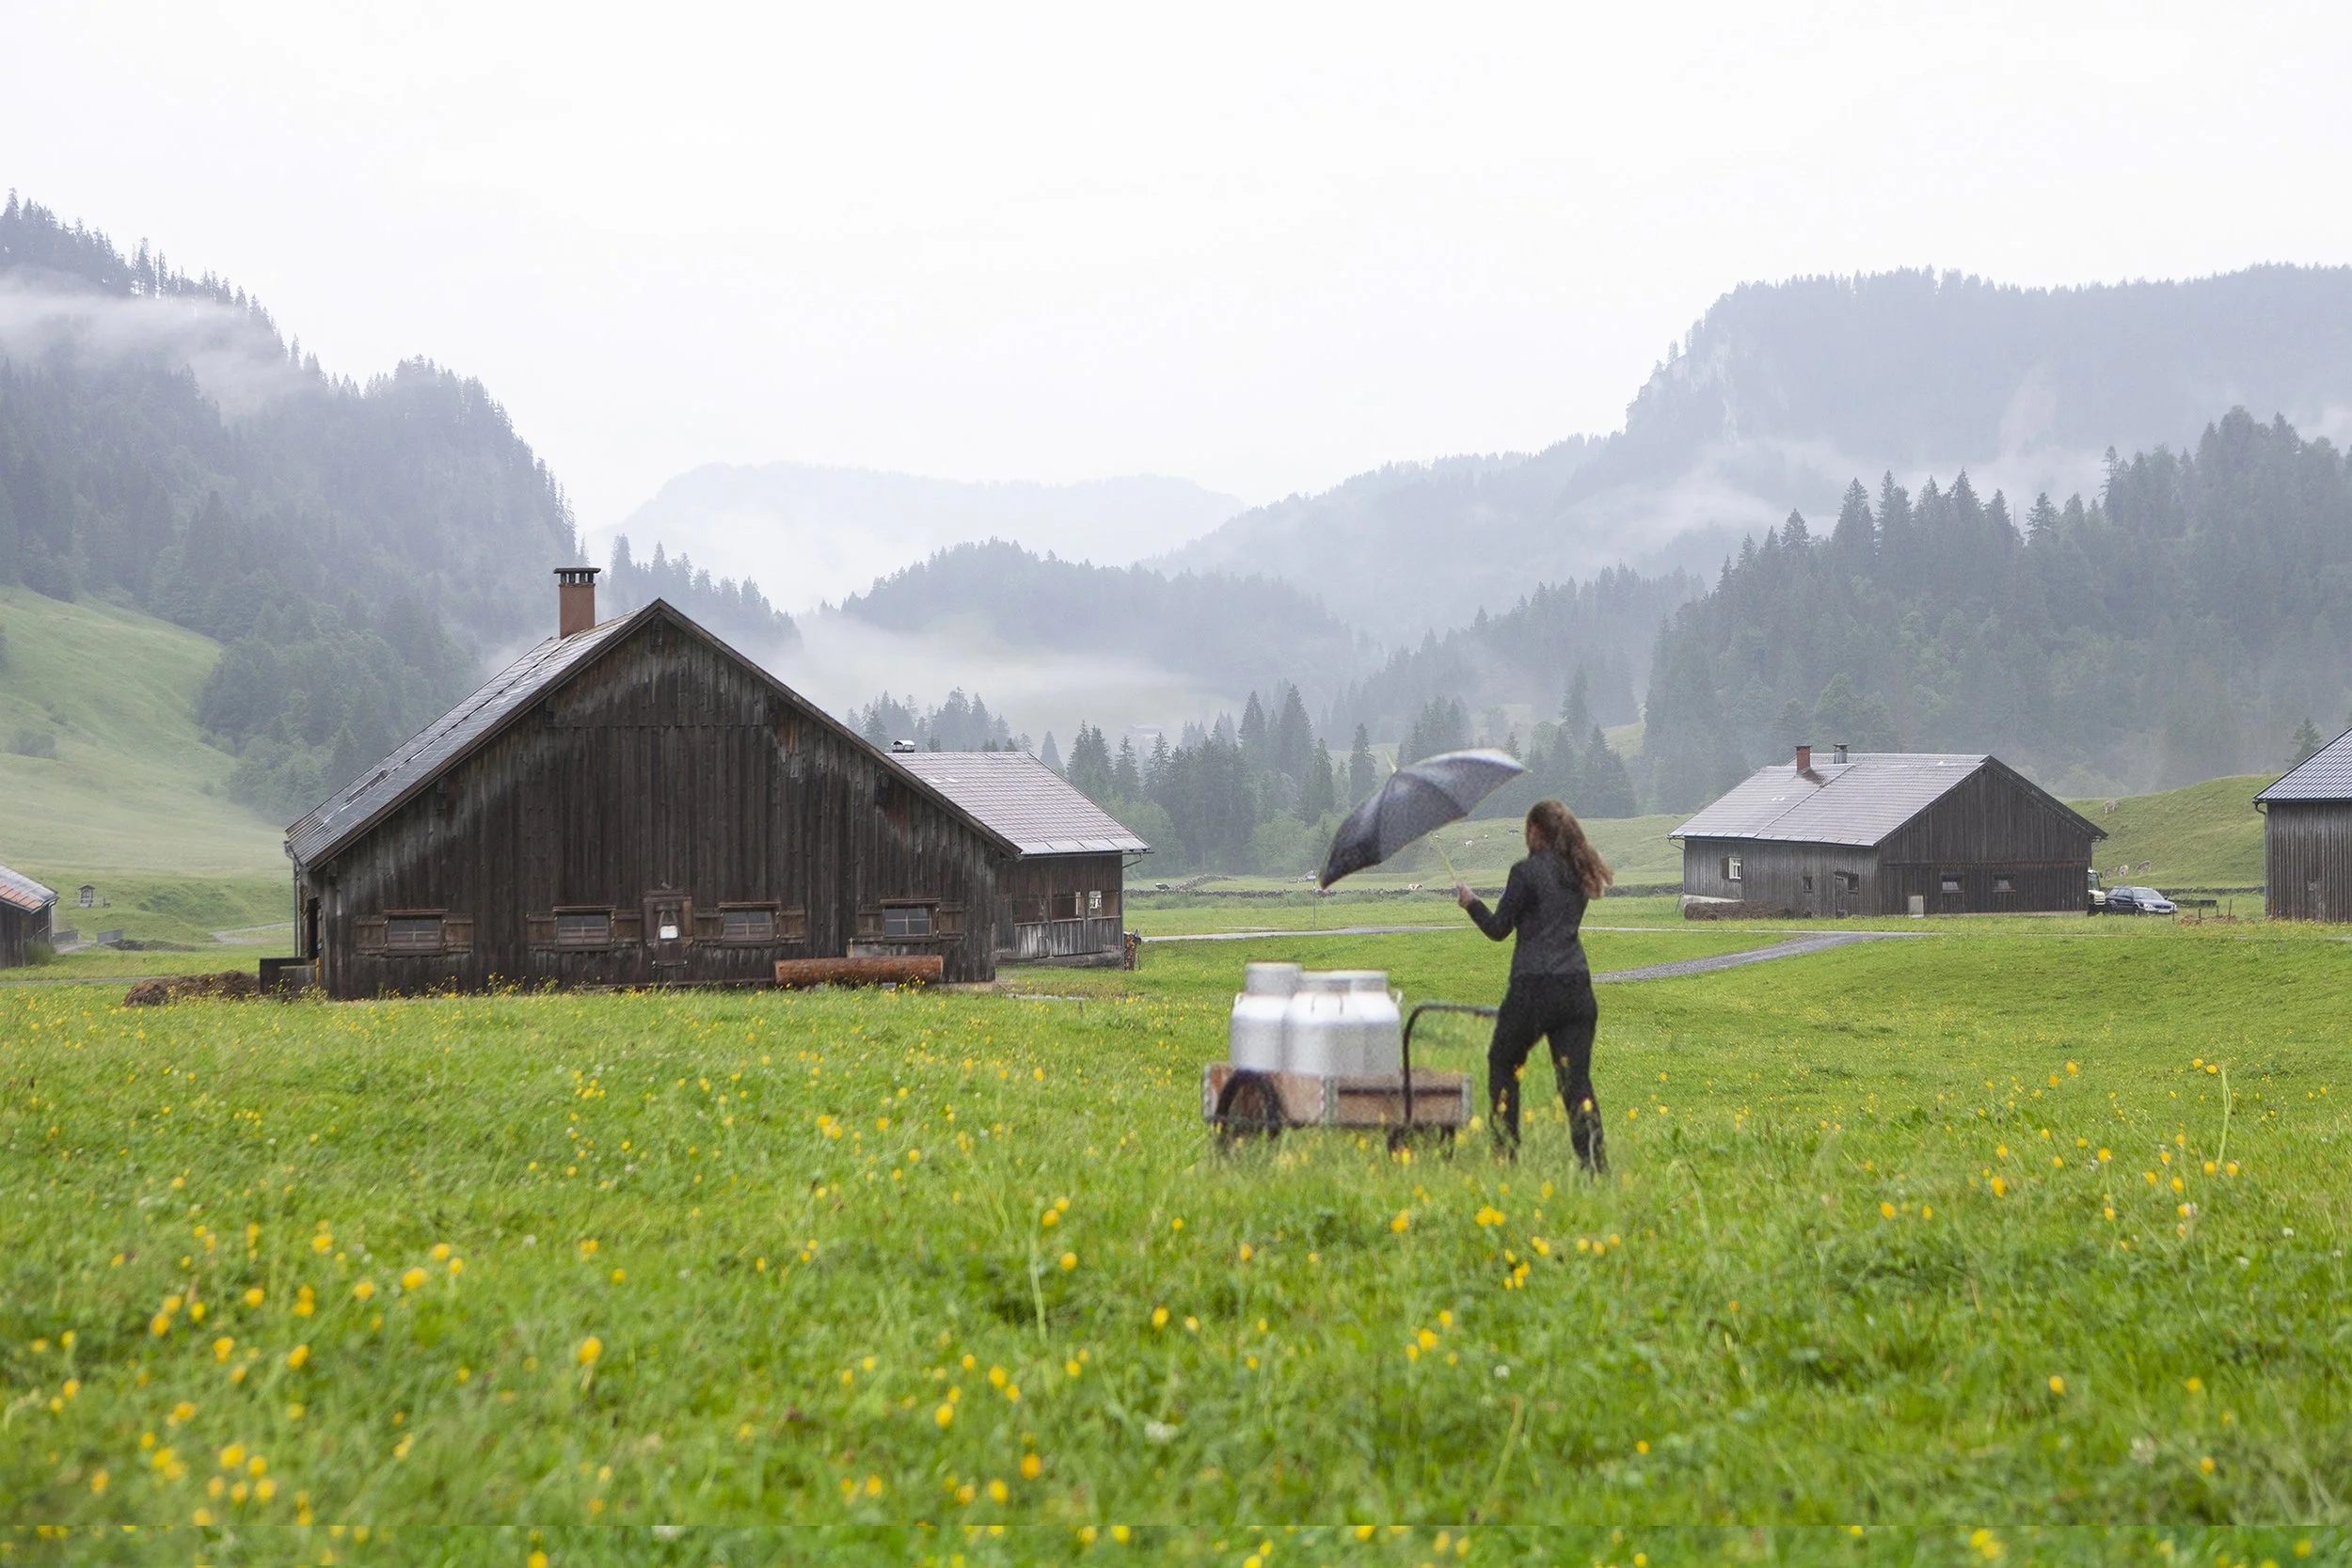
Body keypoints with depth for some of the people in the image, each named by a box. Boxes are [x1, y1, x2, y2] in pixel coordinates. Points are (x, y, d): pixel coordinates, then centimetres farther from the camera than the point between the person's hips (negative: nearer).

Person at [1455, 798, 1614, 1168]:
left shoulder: (1527, 871, -7)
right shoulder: (1580, 874, 12)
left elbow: (1498, 928, -1)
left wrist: (1470, 902, 16)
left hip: (1533, 987, -5)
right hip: (1577, 985, 5)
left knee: (1502, 1064, 15)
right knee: (1576, 1077, 2)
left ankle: (1505, 1153, 14)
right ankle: (1594, 1160, -14)